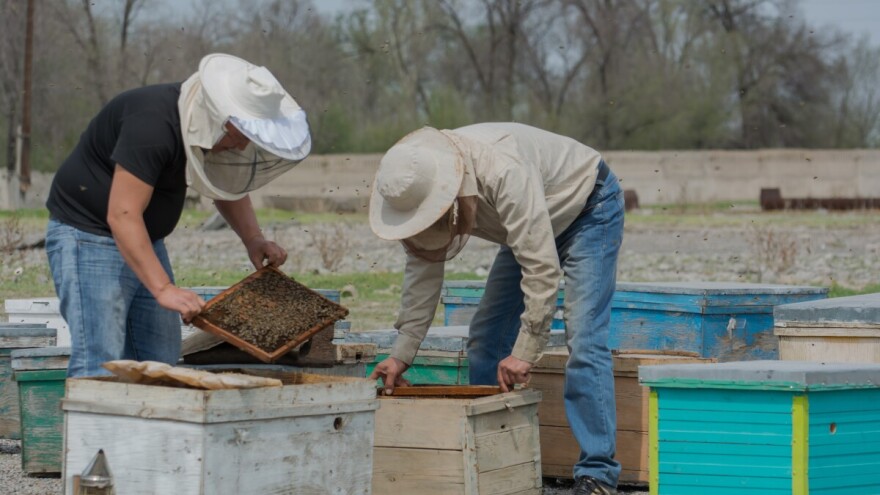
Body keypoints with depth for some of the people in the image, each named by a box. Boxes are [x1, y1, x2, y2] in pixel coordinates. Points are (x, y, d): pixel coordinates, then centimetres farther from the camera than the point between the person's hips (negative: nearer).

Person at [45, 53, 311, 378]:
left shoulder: (208, 124, -1)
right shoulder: (153, 123, -28)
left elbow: (227, 186, 17)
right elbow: (122, 215, -33)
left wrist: (253, 239, -1)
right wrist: (163, 288, -37)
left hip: (143, 241, 9)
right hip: (87, 236, -9)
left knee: (161, 363, 5)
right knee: (101, 363, -17)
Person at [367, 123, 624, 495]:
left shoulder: (503, 173, -42)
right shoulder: (418, 191, -19)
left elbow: (541, 266, -40)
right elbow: (423, 267, -9)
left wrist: (525, 351, -37)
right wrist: (402, 354, -13)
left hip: (589, 209, -8)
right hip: (532, 225, 8)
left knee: (584, 339, -19)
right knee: (486, 338, 2)